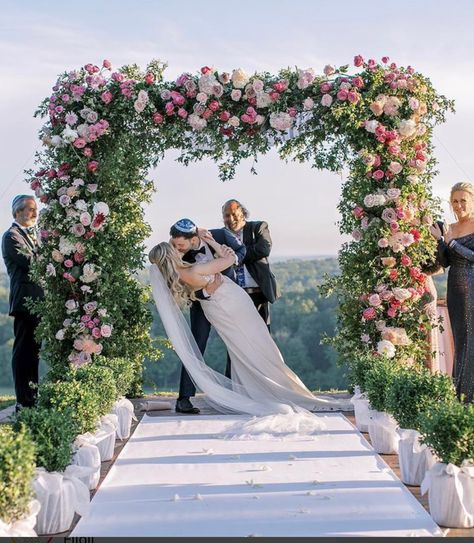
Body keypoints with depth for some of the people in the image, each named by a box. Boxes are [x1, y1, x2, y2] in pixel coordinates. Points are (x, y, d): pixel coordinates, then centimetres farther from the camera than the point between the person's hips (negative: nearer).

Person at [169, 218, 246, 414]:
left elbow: (241, 249, -3)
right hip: (202, 299, -2)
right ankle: (184, 399, -10)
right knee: (196, 346, -11)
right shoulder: (180, 256, -25)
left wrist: (233, 259, -24)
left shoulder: (220, 235, -24)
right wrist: (206, 291, -38)